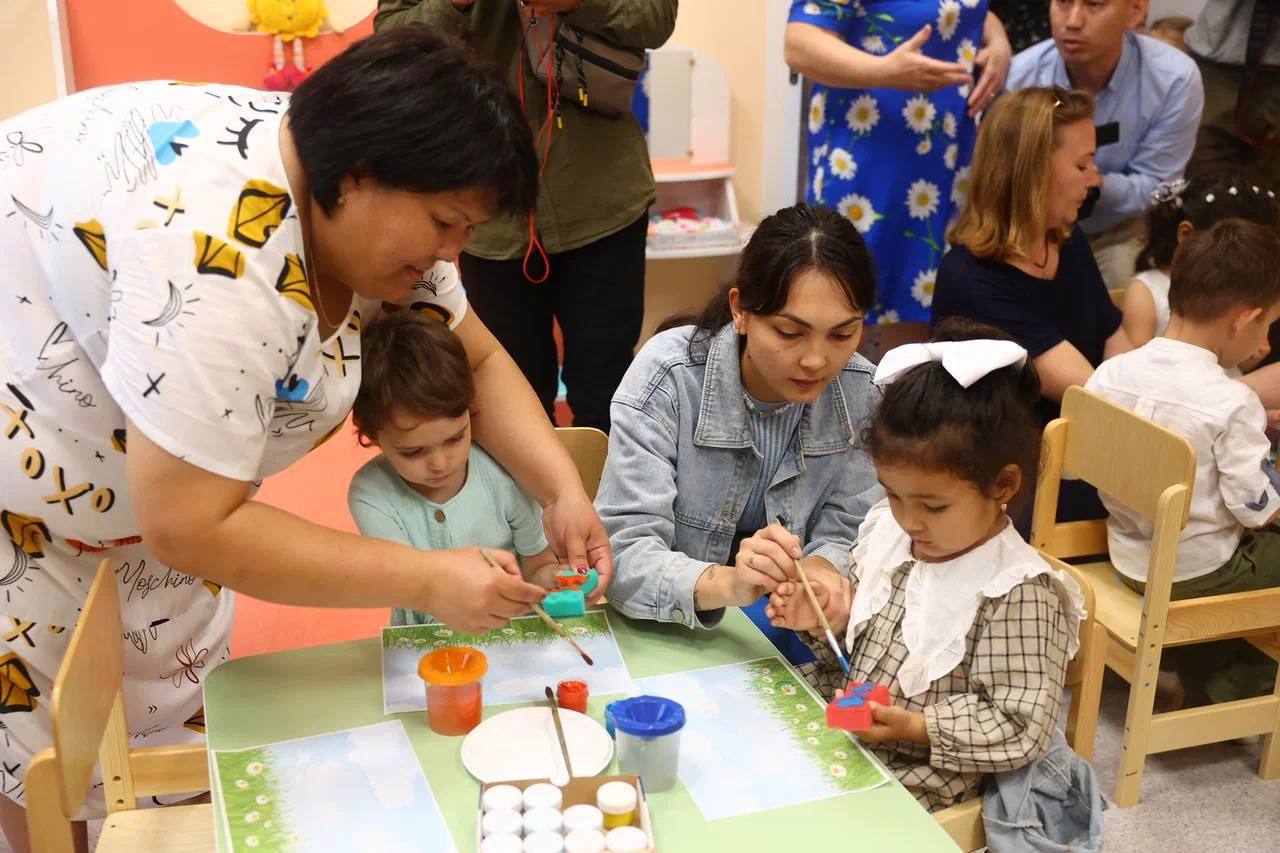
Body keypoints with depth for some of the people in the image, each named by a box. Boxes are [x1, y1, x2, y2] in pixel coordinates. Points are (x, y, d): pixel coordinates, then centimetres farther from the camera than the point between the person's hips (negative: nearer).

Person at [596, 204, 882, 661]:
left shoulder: (862, 393, -8)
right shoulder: (668, 376, -19)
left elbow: (844, 536, -3)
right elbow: (623, 554, -23)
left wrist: (817, 572, -27)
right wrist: (724, 584, -43)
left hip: (782, 634, 4)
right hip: (663, 633, -3)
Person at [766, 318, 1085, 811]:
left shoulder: (1019, 597, -21)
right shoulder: (887, 529, -2)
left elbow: (1020, 729, -18)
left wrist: (914, 727, -26)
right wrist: (830, 615, -8)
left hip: (911, 775, -7)